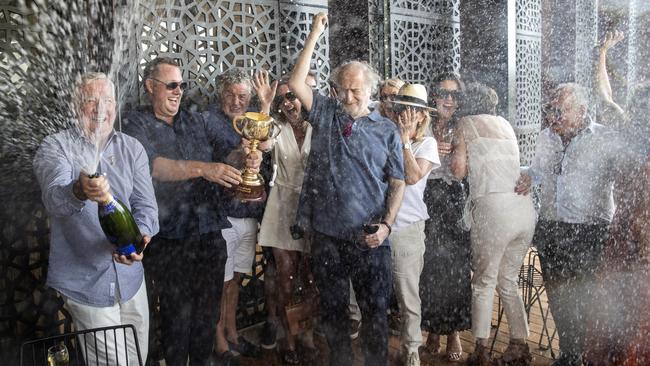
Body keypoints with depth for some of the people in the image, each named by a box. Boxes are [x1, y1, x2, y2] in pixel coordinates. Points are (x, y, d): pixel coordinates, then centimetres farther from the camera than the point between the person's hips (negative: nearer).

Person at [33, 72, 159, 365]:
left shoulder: (132, 148, 4)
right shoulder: (55, 147, -7)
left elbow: (145, 204, -4)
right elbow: (54, 197, -27)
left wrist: (139, 235, -26)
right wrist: (79, 192, -51)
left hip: (130, 276, 4)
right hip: (85, 283, -4)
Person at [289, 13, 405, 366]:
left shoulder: (387, 130, 3)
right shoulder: (326, 114, 7)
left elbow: (397, 182, 2)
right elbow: (296, 83, -6)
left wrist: (386, 224, -11)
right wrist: (314, 35, -6)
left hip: (369, 238, -1)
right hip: (327, 235, 2)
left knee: (375, 310, 7)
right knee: (332, 308, 14)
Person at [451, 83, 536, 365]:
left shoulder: (467, 123, 6)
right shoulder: (506, 124, 22)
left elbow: (458, 169, 1)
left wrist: (456, 149, 20)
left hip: (493, 207, -5)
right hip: (525, 208, 6)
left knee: (484, 282, 3)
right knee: (508, 282, 15)